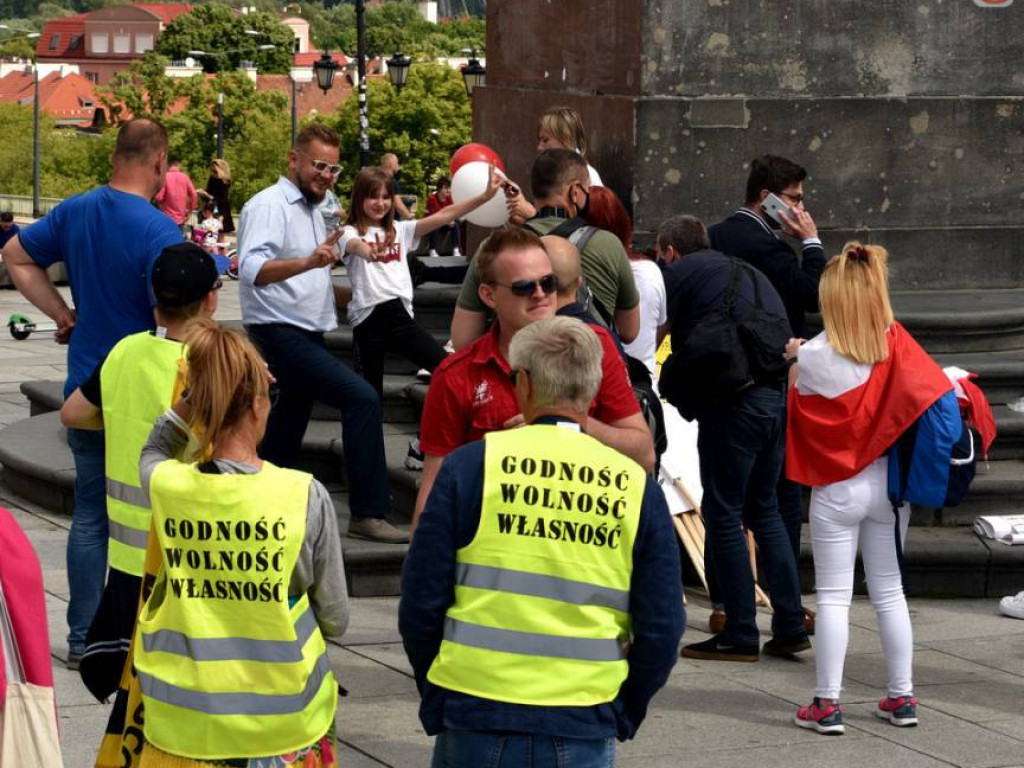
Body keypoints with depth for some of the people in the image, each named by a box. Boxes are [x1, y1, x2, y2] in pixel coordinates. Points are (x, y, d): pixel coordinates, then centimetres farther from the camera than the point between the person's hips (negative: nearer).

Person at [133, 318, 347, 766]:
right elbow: (335, 620, -6)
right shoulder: (305, 496, -15)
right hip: (284, 729, -2)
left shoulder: (163, 486, -9)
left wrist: (193, 404, 4)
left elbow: (154, 451, 19)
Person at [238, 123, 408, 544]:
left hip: (307, 333, 10)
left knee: (292, 417, 18)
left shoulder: (311, 210, 17)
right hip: (281, 332, -10)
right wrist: (309, 262, -45)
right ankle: (369, 513, -22)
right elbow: (253, 269, -31)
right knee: (362, 398, -22)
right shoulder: (270, 205, -13)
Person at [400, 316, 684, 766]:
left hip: (476, 721, -1)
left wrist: (436, 692, 13)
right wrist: (622, 715, 16)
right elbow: (662, 630, 2)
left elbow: (421, 603, -2)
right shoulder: (636, 488, 2)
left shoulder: (471, 466, -3)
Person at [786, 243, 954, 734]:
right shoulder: (898, 345, -7)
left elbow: (799, 399, -3)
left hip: (836, 489, -3)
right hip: (888, 483, 3)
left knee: (833, 596, 3)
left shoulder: (813, 357, -15)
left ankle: (827, 705, 3)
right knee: (889, 592, 14)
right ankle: (901, 697, 19)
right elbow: (935, 393, -8)